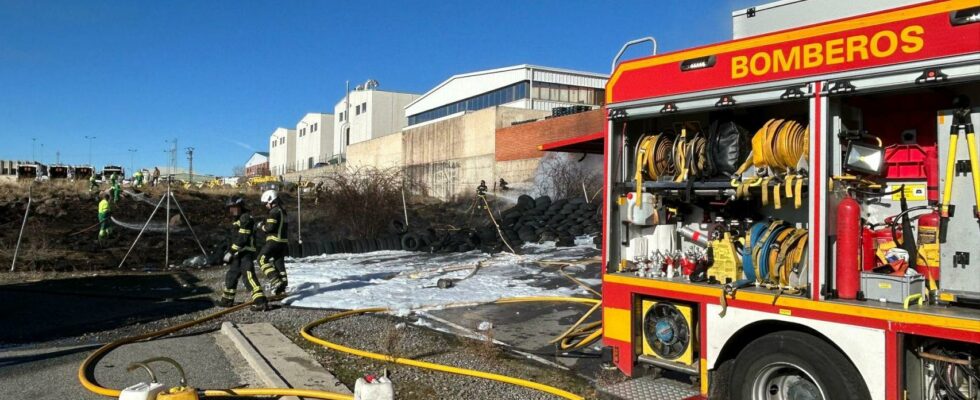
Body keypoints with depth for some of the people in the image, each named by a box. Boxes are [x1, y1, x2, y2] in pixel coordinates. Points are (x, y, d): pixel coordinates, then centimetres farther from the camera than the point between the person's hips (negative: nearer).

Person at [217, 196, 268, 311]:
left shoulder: (246, 218, -13)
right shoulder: (238, 219, 19)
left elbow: (242, 238, -21)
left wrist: (231, 251, -19)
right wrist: (232, 251, 22)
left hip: (246, 252, -11)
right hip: (240, 253, 11)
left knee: (248, 276, -19)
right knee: (231, 274, 20)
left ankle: (260, 301, -24)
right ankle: (227, 299, 34)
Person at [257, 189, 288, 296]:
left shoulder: (274, 211, -12)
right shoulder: (282, 211, 18)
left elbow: (270, 227, -19)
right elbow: (285, 228, 23)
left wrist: (262, 225, -2)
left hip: (274, 240, -9)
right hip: (283, 241, 9)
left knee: (262, 259, -7)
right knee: (279, 263, 12)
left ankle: (275, 281, -17)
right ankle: (281, 288, 15)